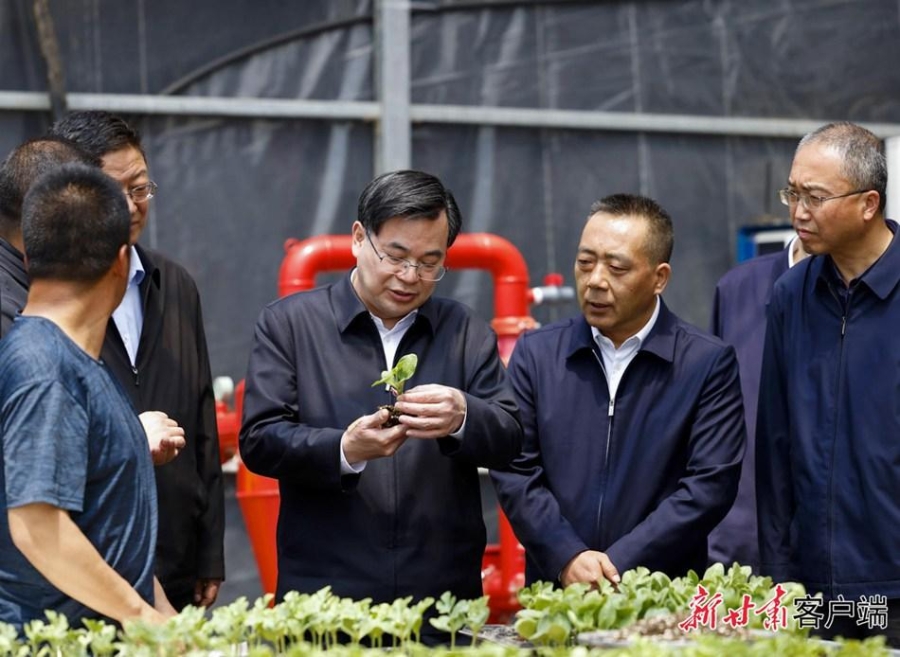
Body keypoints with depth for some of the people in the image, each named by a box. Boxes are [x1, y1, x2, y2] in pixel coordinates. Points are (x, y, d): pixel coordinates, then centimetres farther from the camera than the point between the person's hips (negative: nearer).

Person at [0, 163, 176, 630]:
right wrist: (140, 614, -16)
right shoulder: (43, 368, -16)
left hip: (108, 628, 9)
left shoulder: (76, 361, 14)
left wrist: (163, 613, 14)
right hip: (57, 641, -9)